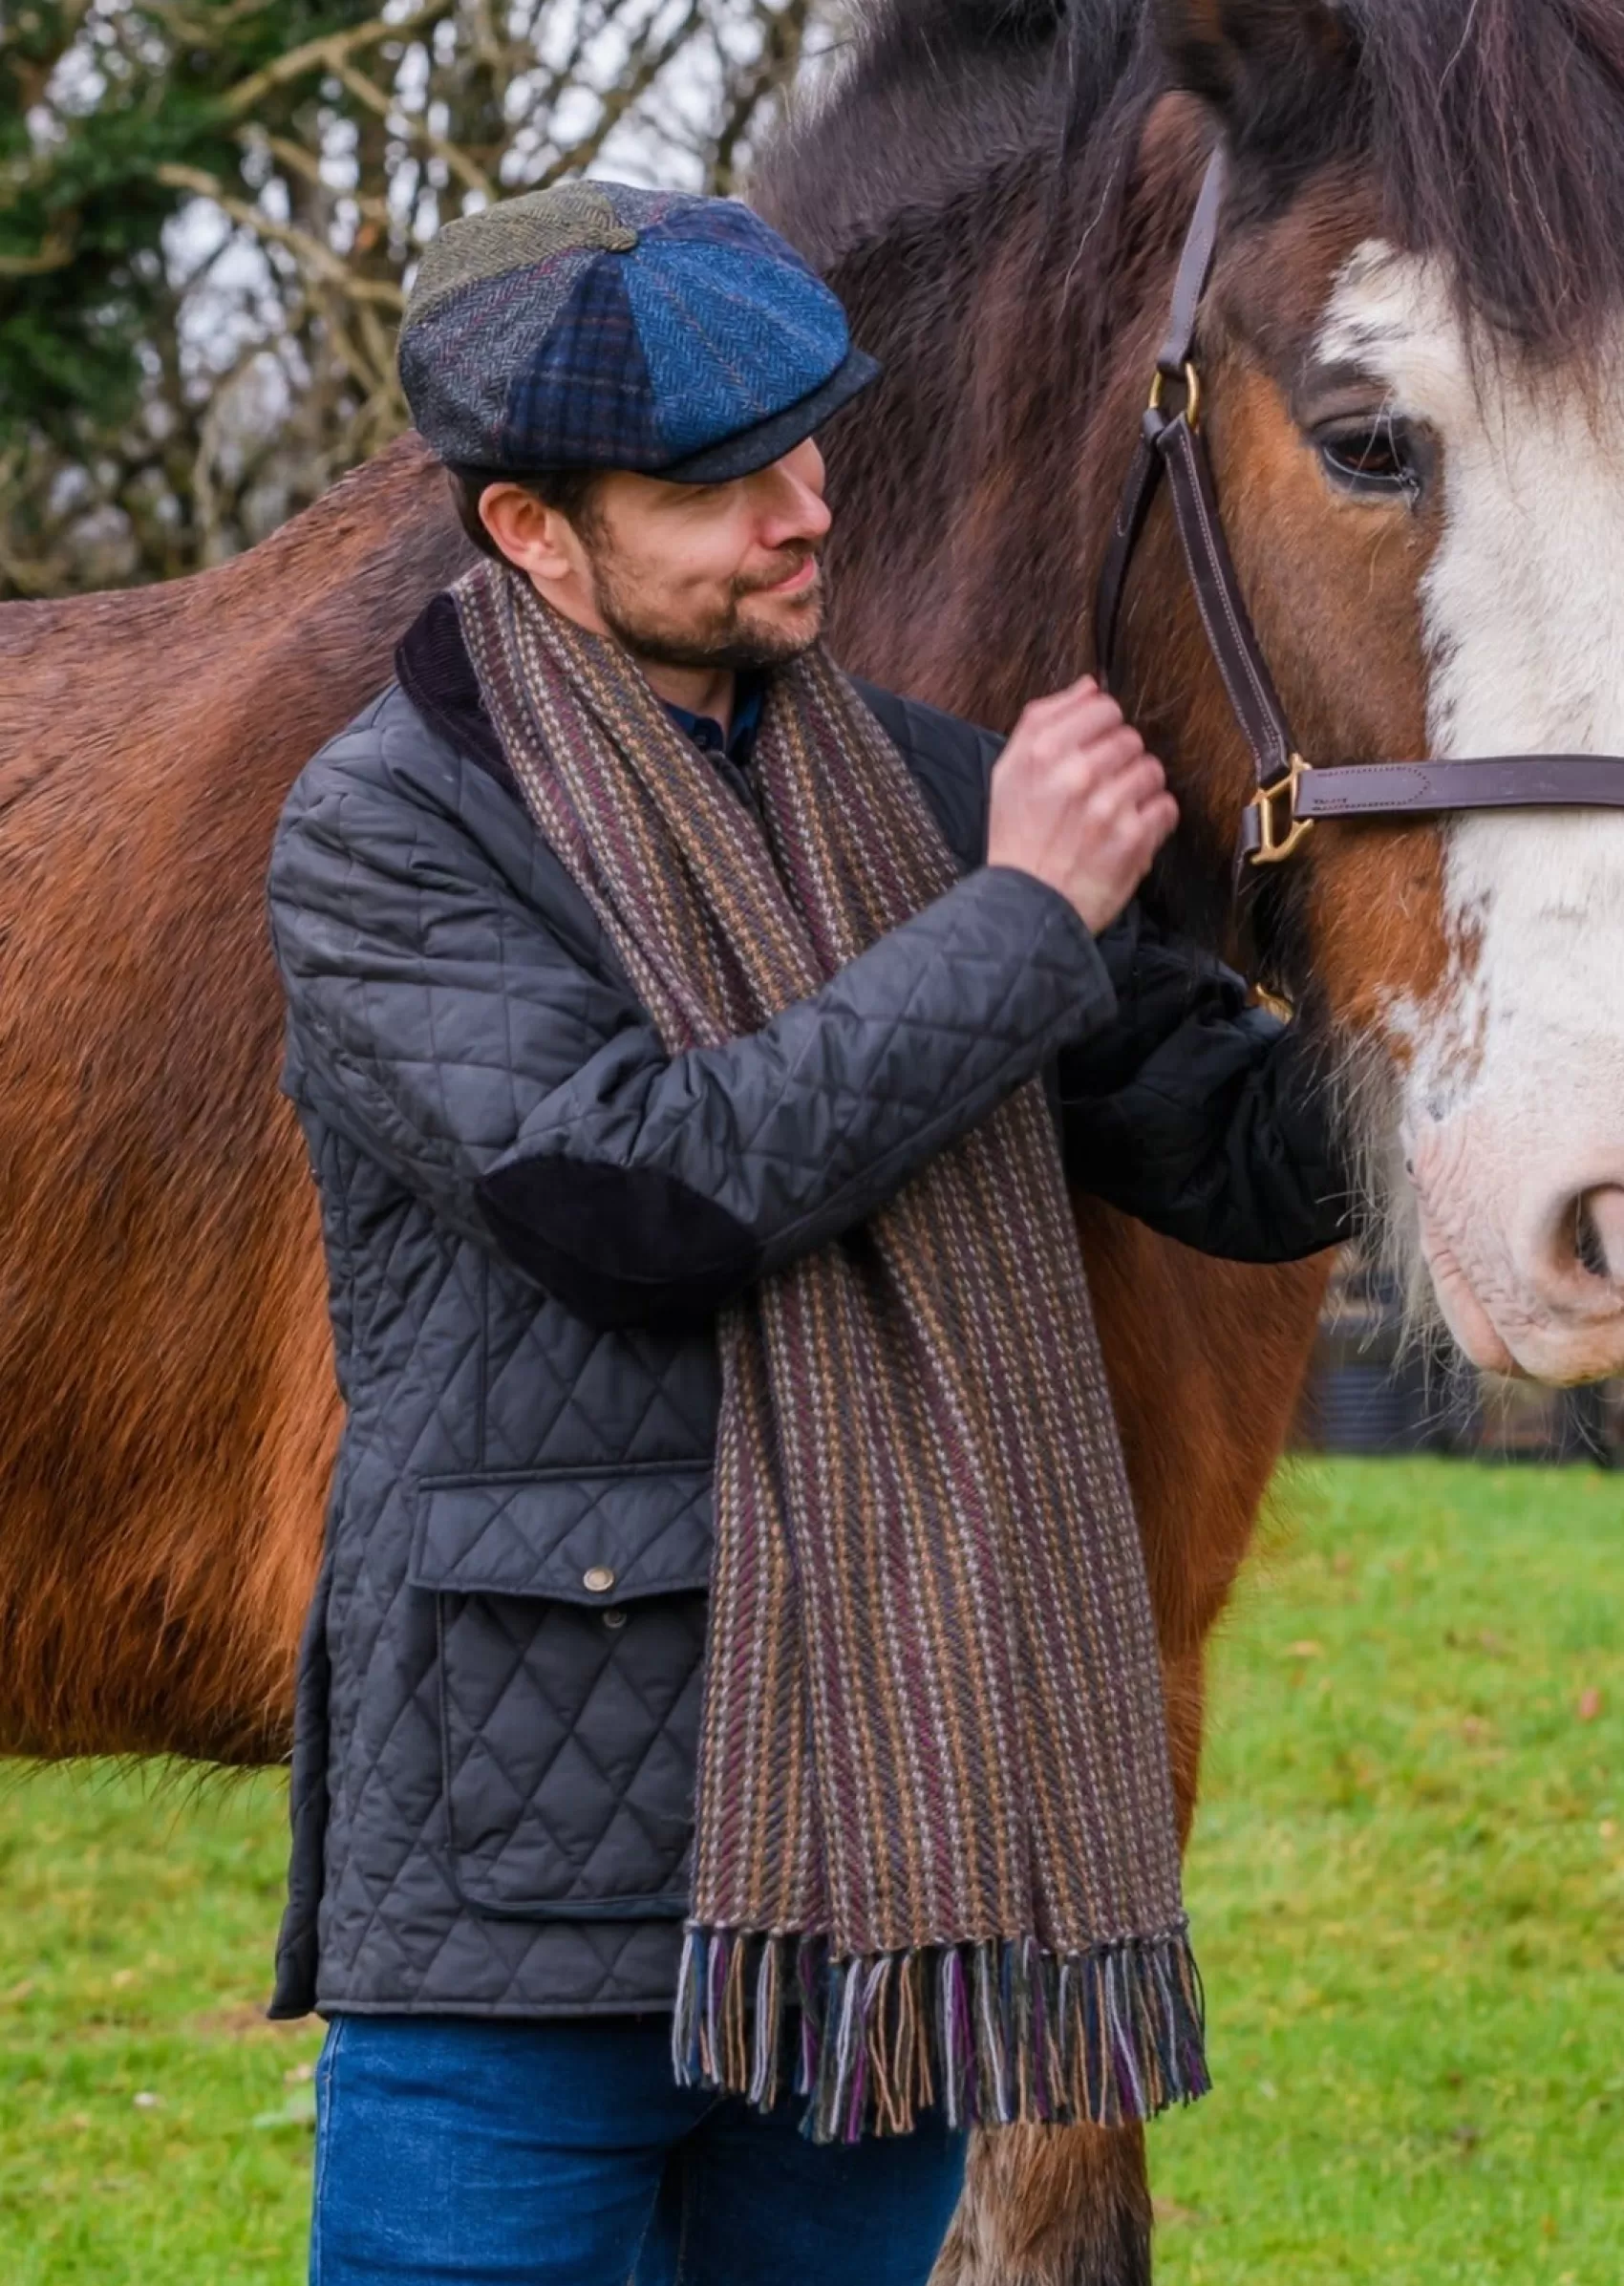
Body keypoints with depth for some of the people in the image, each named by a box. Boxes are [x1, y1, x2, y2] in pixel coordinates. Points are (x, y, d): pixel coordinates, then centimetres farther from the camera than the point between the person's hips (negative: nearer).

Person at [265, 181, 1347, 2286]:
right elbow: (634, 1198, -21)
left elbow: (1251, 1158, 12)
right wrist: (1019, 920, -15)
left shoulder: (925, 795, 10)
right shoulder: (385, 830, -6)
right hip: (542, 1858, -5)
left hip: (892, 1856, 5)